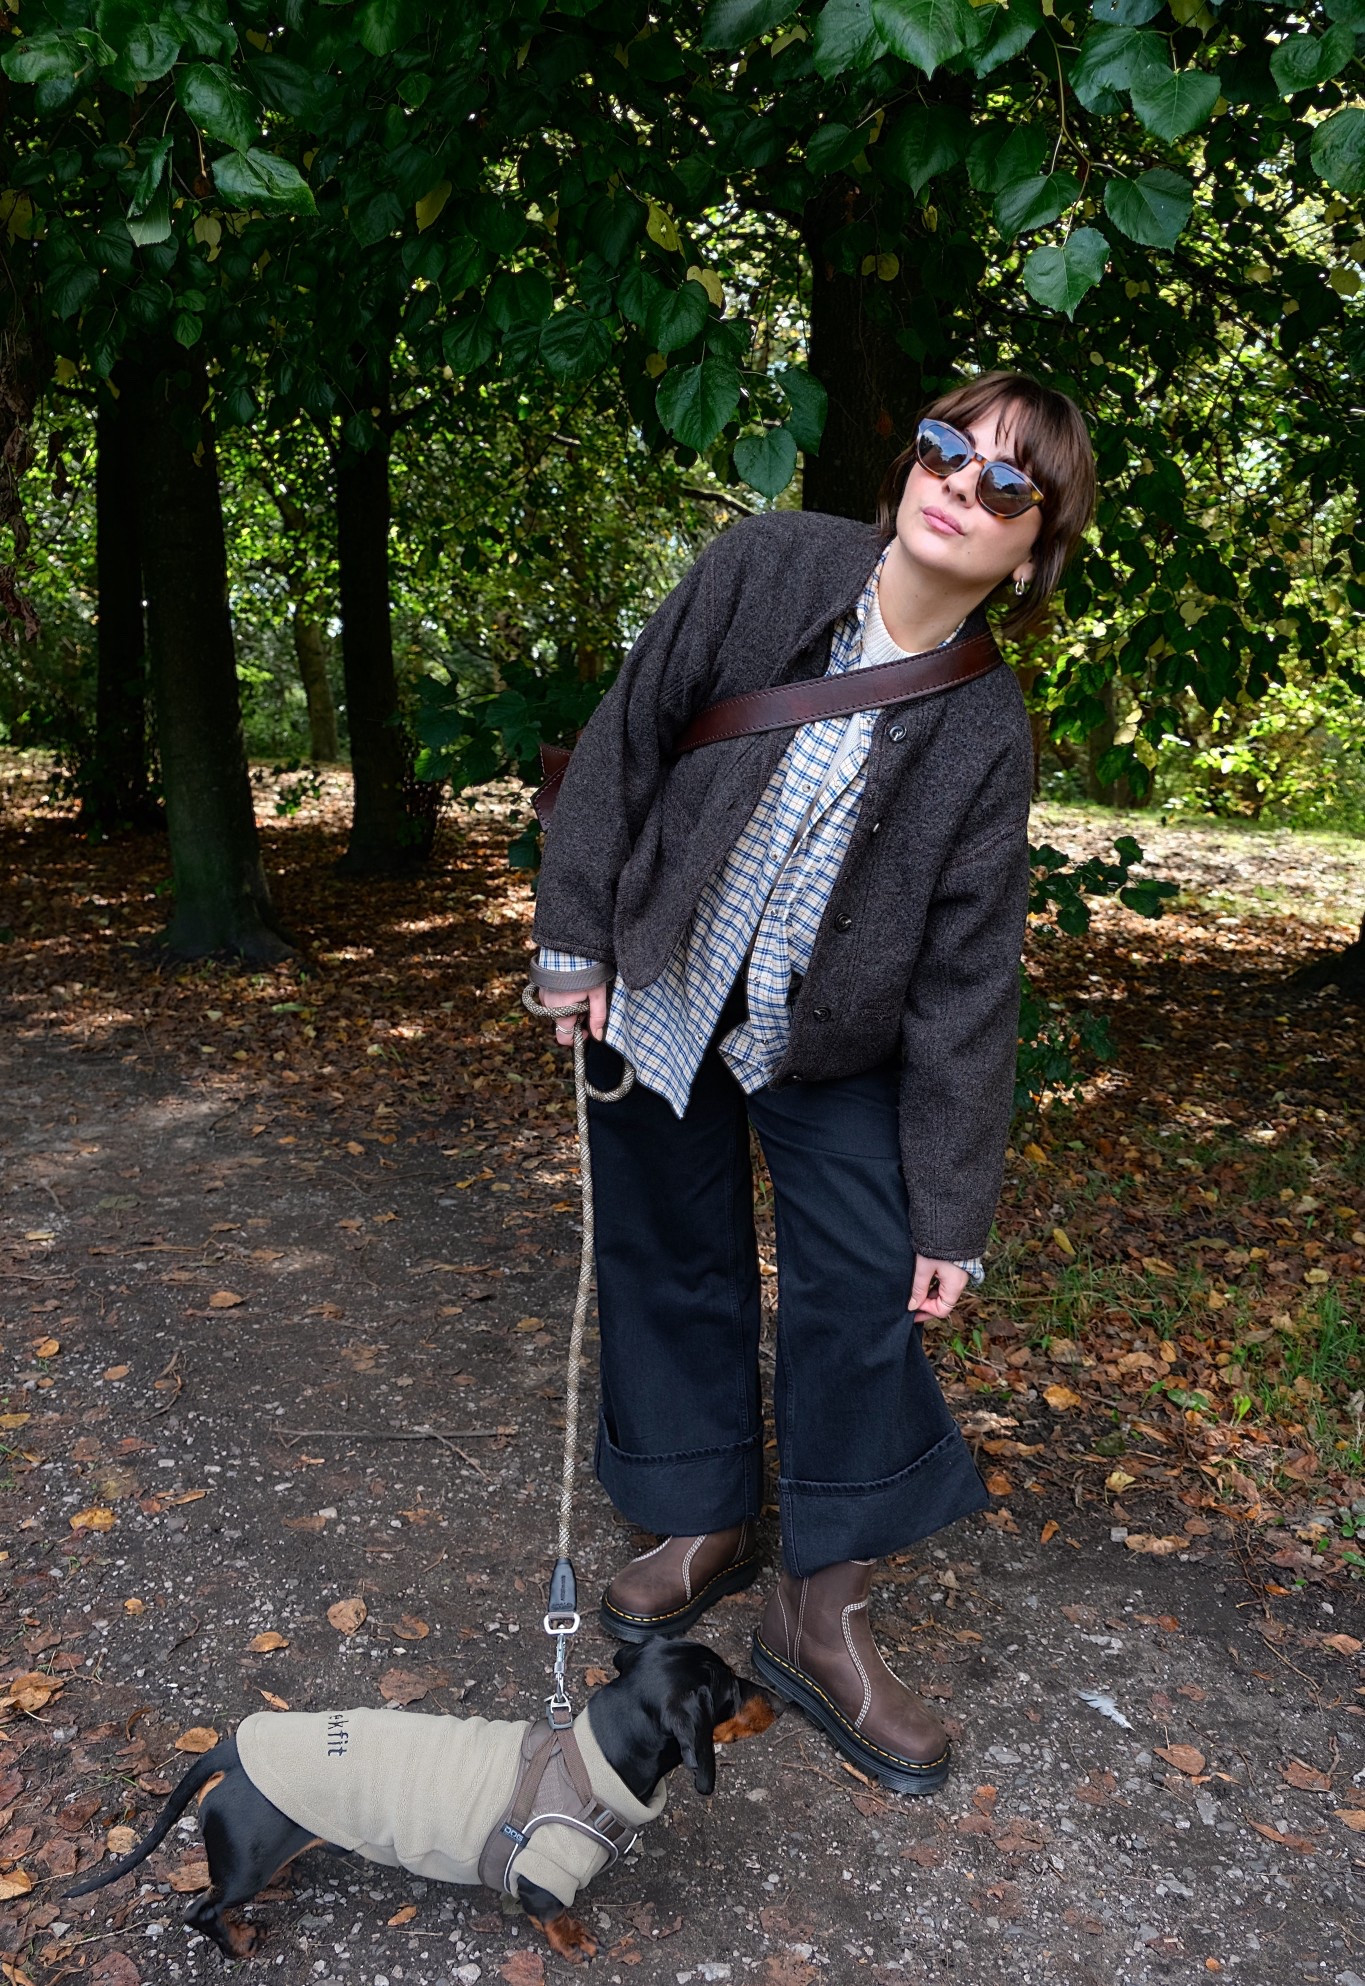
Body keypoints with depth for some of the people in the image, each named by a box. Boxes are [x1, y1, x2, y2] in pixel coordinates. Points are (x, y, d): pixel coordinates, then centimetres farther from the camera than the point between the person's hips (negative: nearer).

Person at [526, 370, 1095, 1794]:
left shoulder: (985, 734, -14)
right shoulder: (766, 568, -14)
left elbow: (966, 977, -12)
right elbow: (625, 738, -6)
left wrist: (953, 1213, -11)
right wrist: (578, 937, -7)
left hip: (830, 1036, 0)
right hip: (659, 992, 1)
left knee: (869, 1289, -2)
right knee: (675, 1262, 12)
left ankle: (822, 1614, 15)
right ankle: (705, 1521, 34)